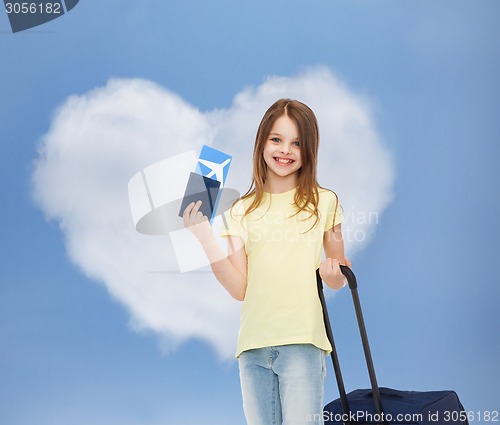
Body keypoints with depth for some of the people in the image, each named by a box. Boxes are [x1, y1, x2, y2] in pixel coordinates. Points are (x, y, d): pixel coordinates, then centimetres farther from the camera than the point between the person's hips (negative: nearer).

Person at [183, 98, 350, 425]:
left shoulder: (323, 202, 5)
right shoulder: (242, 211, 10)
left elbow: (338, 281, 11)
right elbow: (240, 288, 1)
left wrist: (335, 273, -12)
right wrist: (204, 235, -5)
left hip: (302, 342, -3)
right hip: (254, 346, 3)